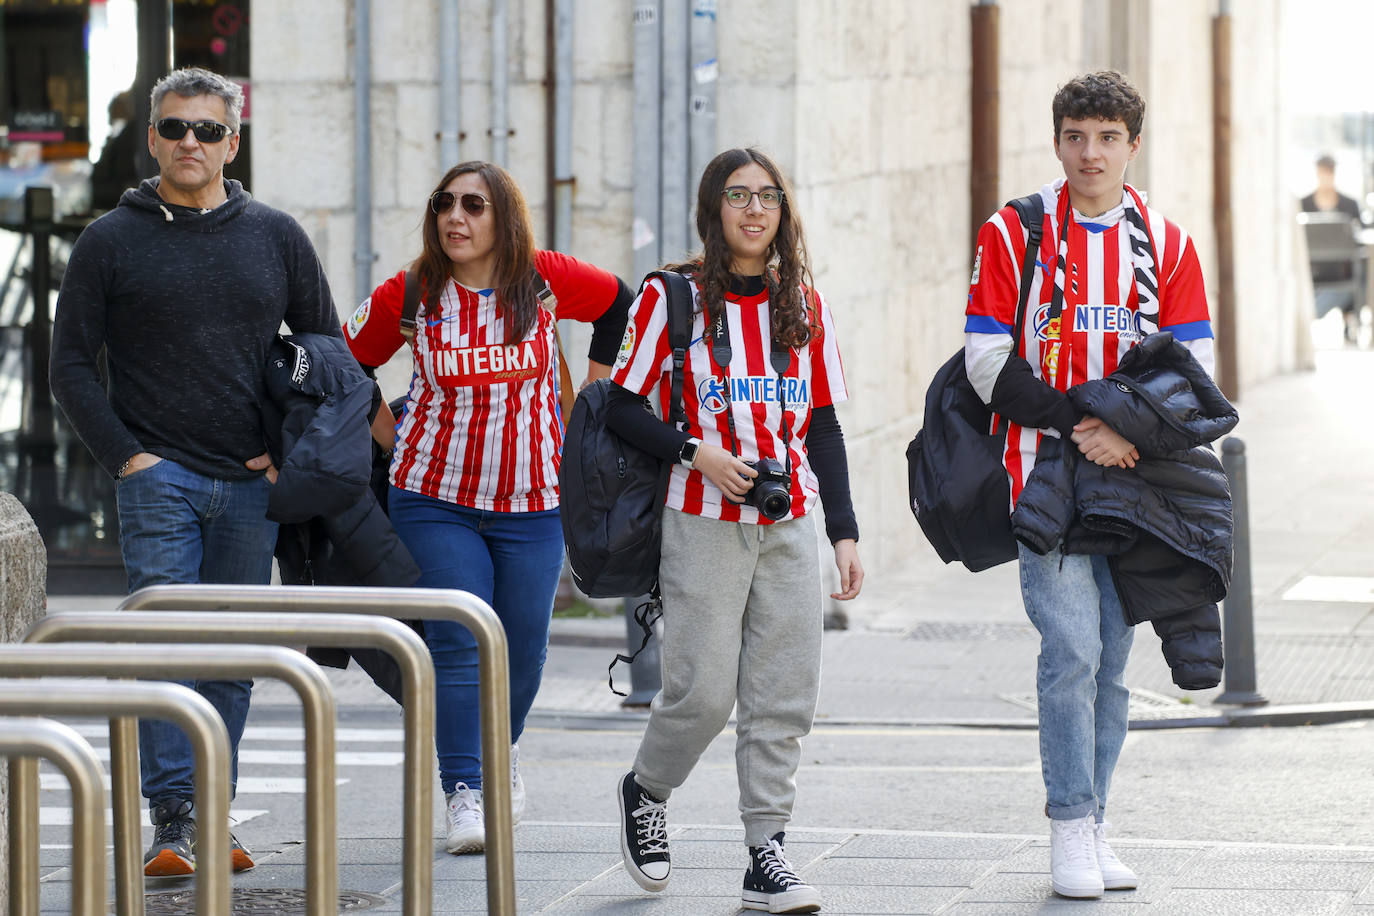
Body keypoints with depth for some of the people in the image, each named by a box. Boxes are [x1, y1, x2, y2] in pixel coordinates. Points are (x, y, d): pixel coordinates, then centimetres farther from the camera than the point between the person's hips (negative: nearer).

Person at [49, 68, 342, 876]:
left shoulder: (276, 237, 9)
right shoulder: (111, 242, 3)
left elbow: (329, 348, 15)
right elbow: (73, 365, 4)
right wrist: (123, 455, -7)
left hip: (252, 483, 3)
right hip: (157, 476, -3)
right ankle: (175, 820, -11)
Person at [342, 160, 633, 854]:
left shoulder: (544, 280, -4)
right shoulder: (408, 296, -4)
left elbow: (618, 304, 14)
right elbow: (348, 364, 10)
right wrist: (393, 444, 6)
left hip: (529, 502, 1)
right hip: (435, 499, -1)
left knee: (522, 643, 6)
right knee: (458, 640, -11)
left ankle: (503, 750, 35)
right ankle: (464, 793, -9)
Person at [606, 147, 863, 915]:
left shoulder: (805, 305, 10)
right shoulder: (673, 297, -1)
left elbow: (825, 426, 12)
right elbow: (623, 407, 0)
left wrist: (845, 532, 6)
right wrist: (696, 453, -15)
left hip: (789, 524, 4)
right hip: (705, 525, -3)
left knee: (784, 696, -2)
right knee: (705, 690, -7)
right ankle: (645, 793, 22)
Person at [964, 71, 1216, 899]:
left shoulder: (1167, 245, 8)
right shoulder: (1013, 235, 0)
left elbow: (1193, 370, 5)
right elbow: (989, 364, -5)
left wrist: (1132, 433, -13)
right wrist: (1077, 424, -15)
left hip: (1133, 481, 3)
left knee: (1112, 662, 6)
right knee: (1072, 651, -12)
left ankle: (1093, 826, 14)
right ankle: (1071, 830, -5)